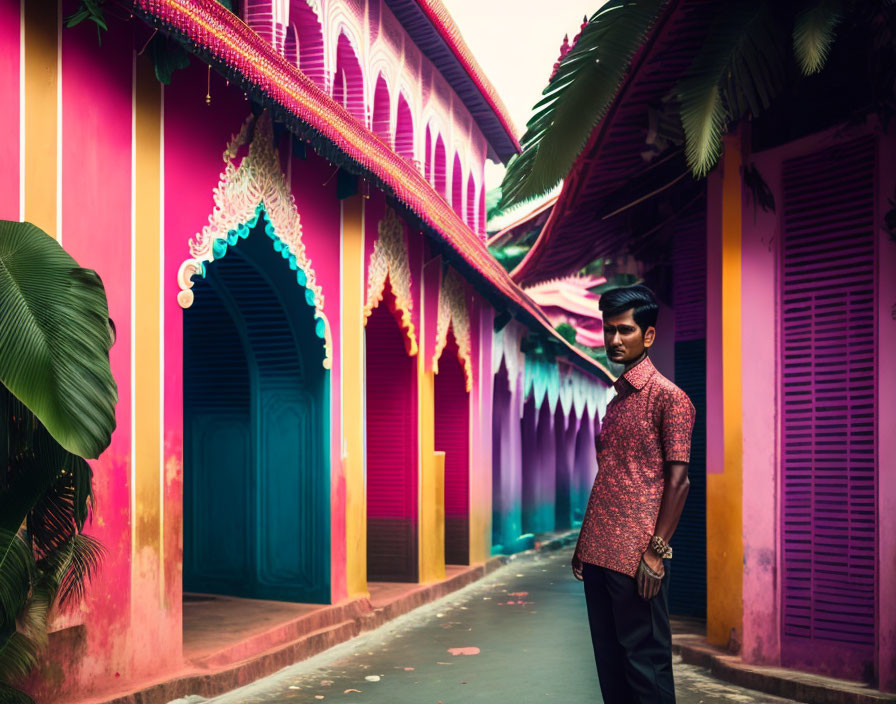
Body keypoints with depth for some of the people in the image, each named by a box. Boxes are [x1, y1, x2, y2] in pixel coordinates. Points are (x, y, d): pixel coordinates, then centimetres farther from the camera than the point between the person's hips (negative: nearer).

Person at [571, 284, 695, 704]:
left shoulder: (669, 397, -6)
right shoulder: (615, 399, 17)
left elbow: (678, 481, -11)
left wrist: (656, 551, -16)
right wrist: (584, 544, 15)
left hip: (636, 558, -8)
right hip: (598, 555, 8)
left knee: (644, 660, -2)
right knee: (609, 660, 12)